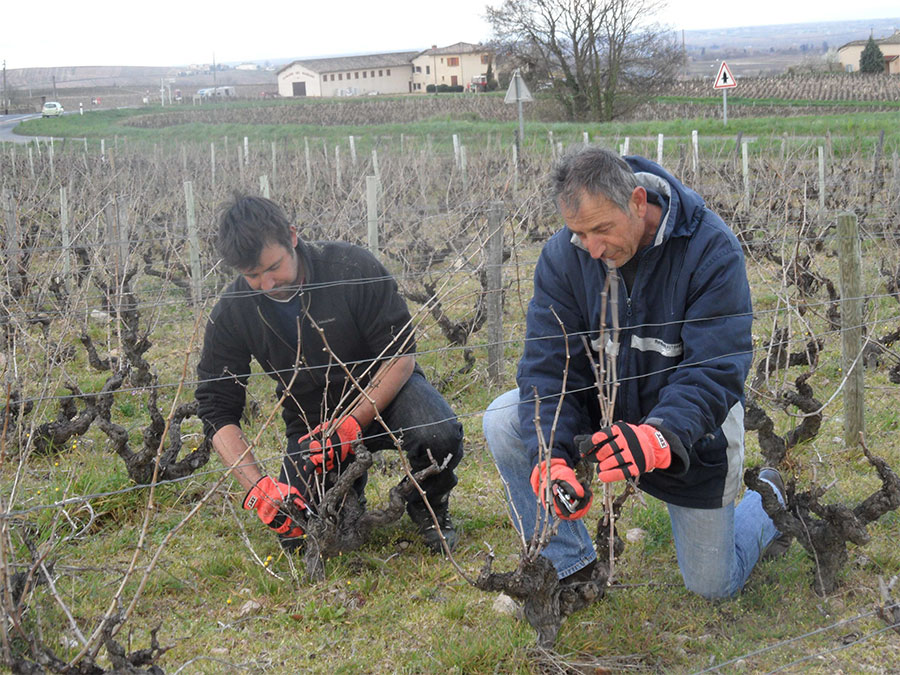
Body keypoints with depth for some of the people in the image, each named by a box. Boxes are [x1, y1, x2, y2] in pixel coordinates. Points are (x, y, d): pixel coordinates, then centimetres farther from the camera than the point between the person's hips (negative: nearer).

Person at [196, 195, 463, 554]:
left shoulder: (354, 268, -23)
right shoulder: (230, 315, -15)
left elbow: (400, 357, -18)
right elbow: (217, 413, -12)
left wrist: (348, 426, -29)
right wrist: (258, 488, -26)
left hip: (383, 391, -2)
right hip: (313, 419, 3)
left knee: (437, 436, -35)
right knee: (298, 535, -15)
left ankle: (429, 507, 1)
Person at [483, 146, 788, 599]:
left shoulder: (712, 250, -26)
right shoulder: (563, 255, -17)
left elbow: (717, 371, -31)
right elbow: (548, 366, -19)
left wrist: (657, 438, -49)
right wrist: (550, 457, -36)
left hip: (688, 429, -3)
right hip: (603, 409, 3)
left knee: (713, 585, 6)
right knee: (503, 422, -22)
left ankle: (766, 502, 40)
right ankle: (569, 566, -4)